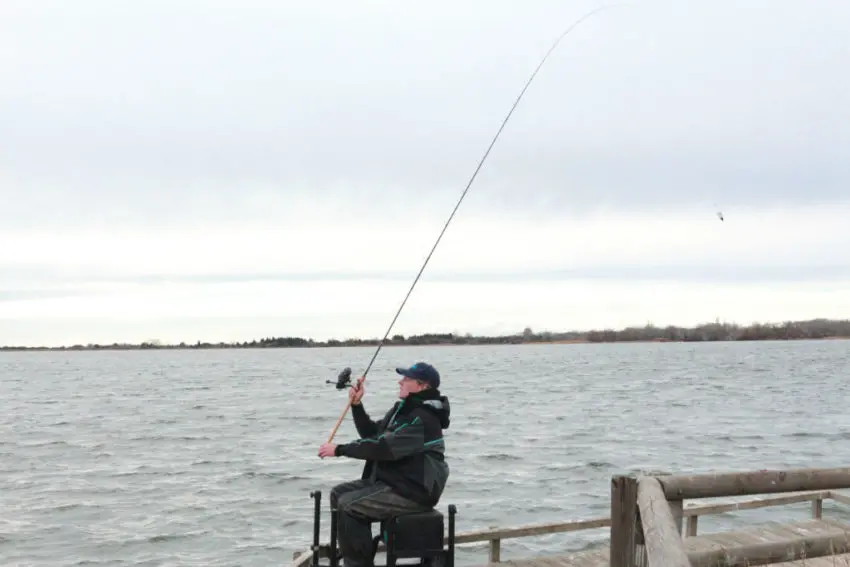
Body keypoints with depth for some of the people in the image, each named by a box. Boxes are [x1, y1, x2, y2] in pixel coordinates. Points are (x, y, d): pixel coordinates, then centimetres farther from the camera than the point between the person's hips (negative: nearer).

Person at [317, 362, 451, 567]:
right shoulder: (404, 409, 12)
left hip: (412, 491, -11)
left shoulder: (422, 419, -21)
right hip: (391, 481, 11)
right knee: (339, 494, 10)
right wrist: (357, 404, 4)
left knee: (348, 505, -20)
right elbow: (372, 434, 18)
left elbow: (384, 448, -28)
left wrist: (340, 450, -21)